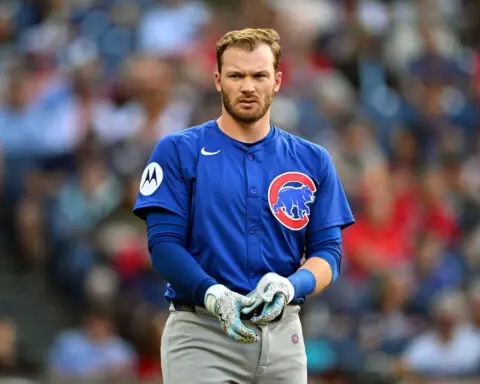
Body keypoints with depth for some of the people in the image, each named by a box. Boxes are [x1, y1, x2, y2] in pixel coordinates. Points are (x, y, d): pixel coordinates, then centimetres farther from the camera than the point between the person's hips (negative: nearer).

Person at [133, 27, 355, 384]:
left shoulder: (312, 161, 9)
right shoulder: (178, 152, 1)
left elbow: (328, 250, 6)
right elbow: (164, 242, -6)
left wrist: (290, 286, -16)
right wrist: (213, 296, -23)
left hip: (283, 335, 3)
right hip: (201, 334, -3)